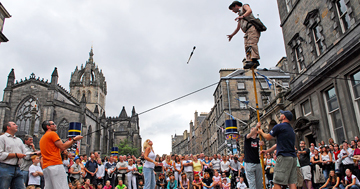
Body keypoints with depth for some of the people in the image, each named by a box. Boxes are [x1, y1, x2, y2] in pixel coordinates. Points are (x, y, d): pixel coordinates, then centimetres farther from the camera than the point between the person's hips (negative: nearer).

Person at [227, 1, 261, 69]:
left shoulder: (244, 6, 17)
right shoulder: (239, 17, 39)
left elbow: (249, 10, -7)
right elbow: (238, 28, 41)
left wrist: (242, 16, -23)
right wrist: (232, 35, 35)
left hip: (252, 28, -8)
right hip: (247, 32, 8)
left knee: (252, 43, -26)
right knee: (247, 46, -10)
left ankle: (254, 60, -40)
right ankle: (249, 61, -24)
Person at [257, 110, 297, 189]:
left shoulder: (279, 126, -7)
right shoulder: (291, 129, 21)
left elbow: (268, 137, 3)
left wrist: (261, 132, 24)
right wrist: (267, 151, 32)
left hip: (284, 157, -8)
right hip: (293, 157, 9)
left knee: (277, 183, -5)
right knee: (292, 182, 6)